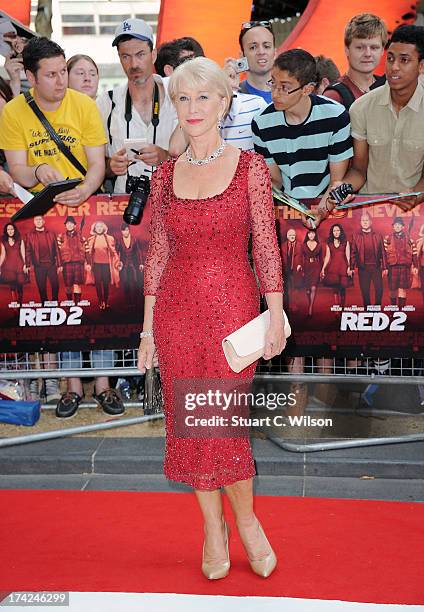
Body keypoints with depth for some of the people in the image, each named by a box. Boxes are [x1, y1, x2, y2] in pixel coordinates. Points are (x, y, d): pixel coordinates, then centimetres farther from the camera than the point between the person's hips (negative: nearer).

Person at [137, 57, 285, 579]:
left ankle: (245, 520, 23)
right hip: (177, 310, 3)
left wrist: (276, 315, -6)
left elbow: (266, 246, -2)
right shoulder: (165, 174, 7)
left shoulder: (249, 167, -2)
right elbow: (158, 252, 9)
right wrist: (148, 326, 8)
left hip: (233, 307, -3)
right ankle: (213, 527, 26)